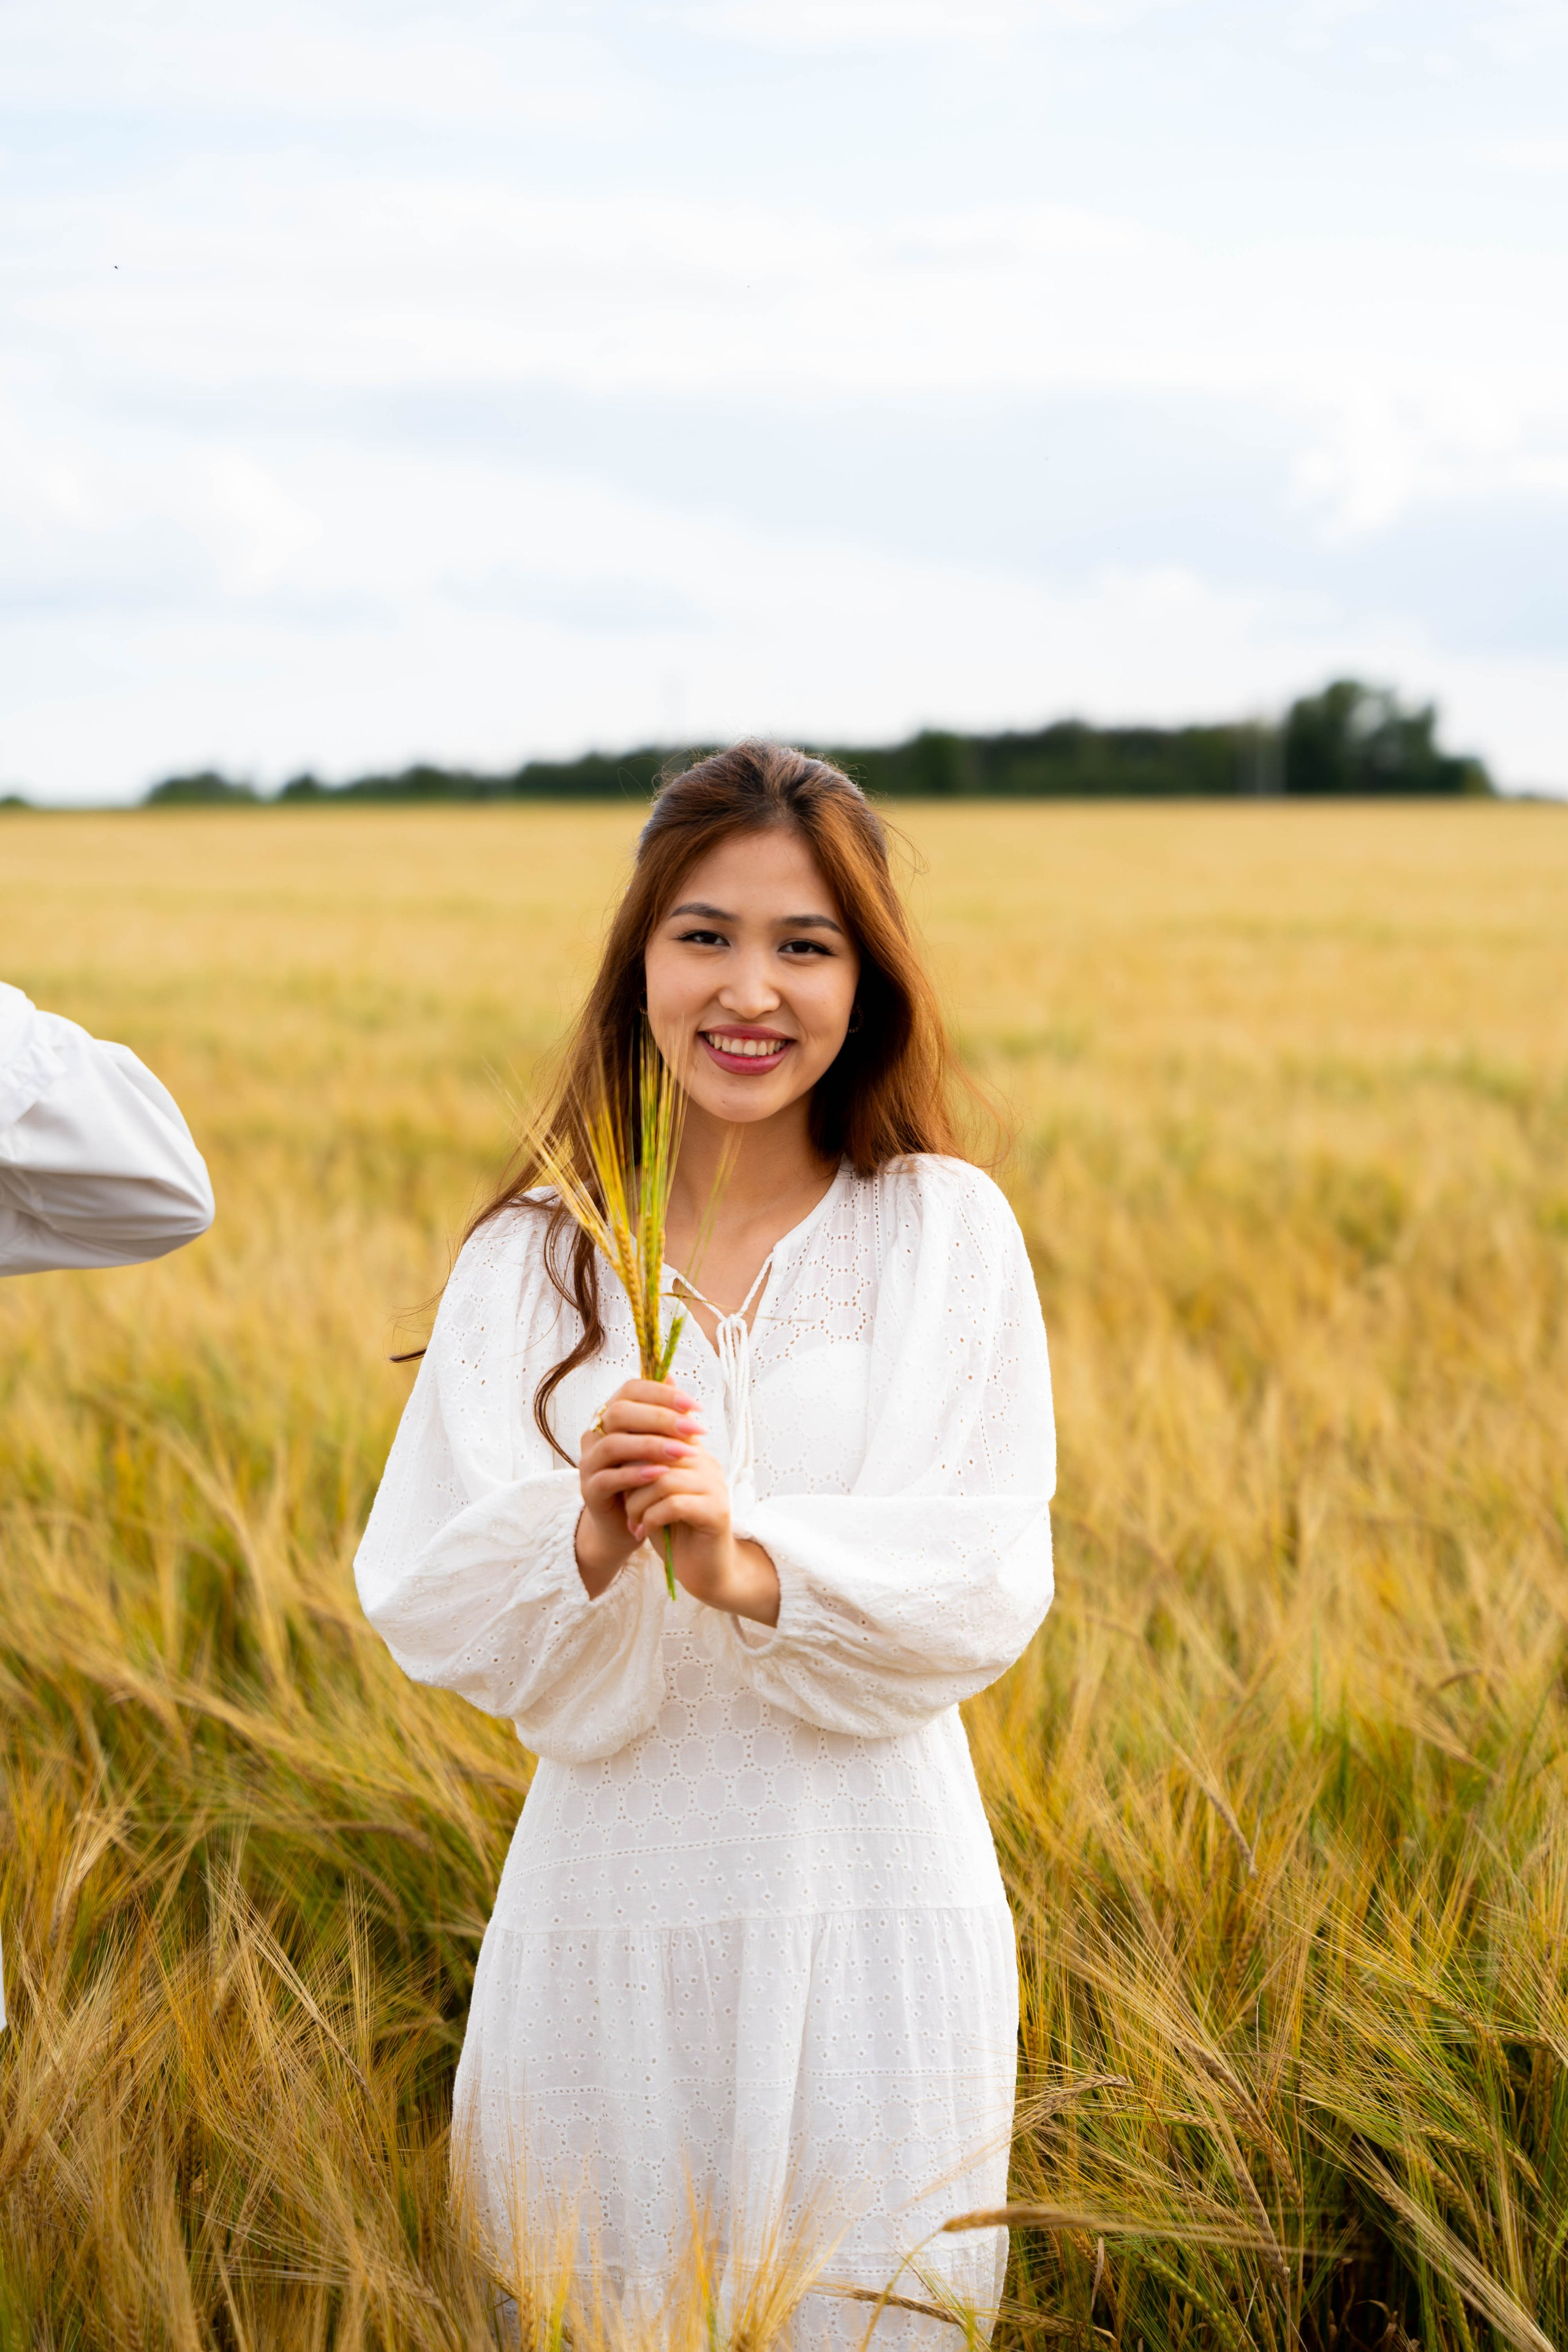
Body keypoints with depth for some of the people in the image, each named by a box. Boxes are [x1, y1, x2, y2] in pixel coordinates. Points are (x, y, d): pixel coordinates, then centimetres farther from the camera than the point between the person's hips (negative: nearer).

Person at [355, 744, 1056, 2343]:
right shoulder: (533, 1257, 2)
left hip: (870, 1901, -1)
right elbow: (423, 1603, -3)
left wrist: (756, 1565, -24)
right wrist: (583, 1543, -23)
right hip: (610, 1899, 1)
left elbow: (990, 1583, -8)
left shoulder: (946, 1232, -1)